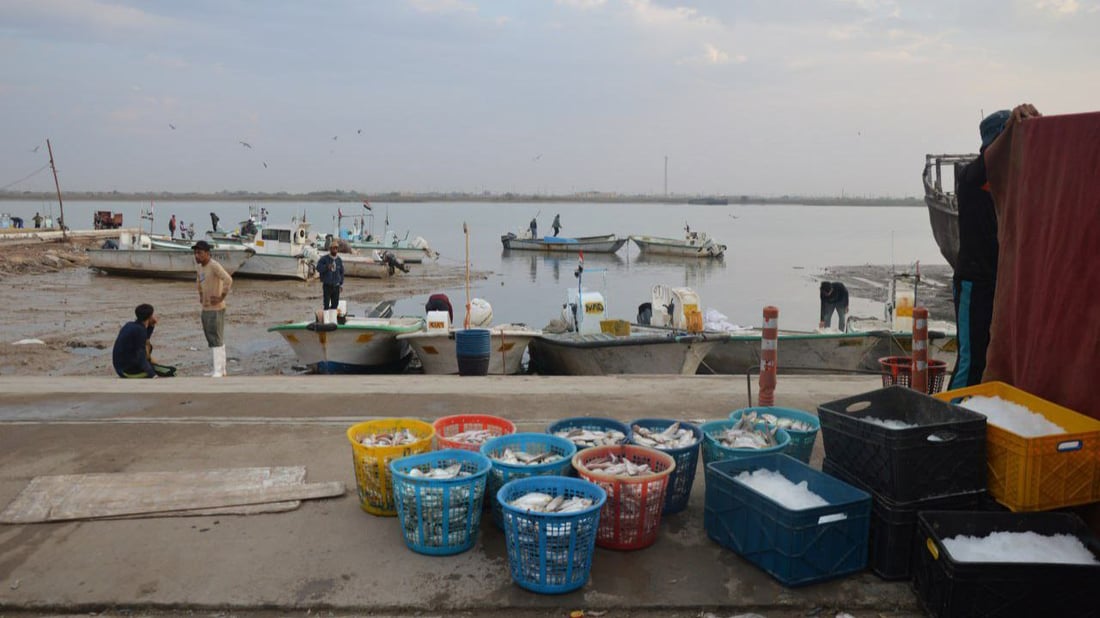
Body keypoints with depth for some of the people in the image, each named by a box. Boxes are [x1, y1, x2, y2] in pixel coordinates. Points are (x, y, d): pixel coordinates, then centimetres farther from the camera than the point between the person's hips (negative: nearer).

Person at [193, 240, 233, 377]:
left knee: (217, 339, -7)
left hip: (216, 309, -9)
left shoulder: (214, 266, -17)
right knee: (211, 339, 14)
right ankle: (221, 369, 23)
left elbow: (228, 280, -30)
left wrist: (221, 297, -23)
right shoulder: (200, 267, 11)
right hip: (205, 308, 9)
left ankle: (218, 370, -4)